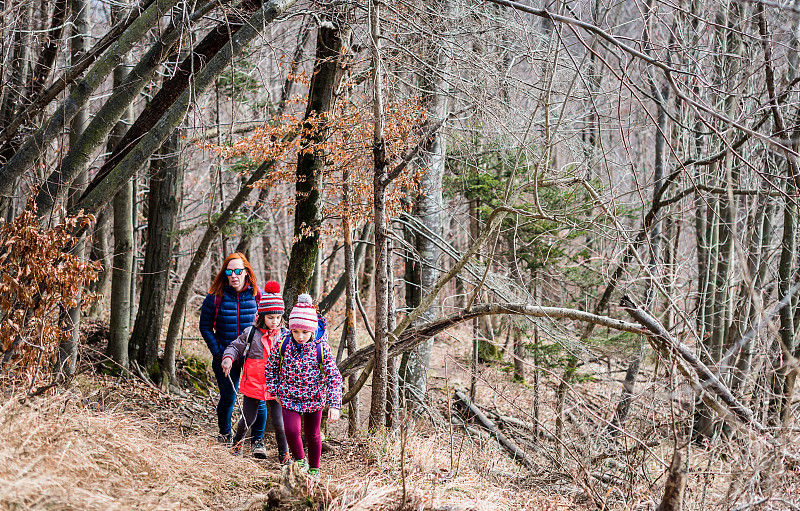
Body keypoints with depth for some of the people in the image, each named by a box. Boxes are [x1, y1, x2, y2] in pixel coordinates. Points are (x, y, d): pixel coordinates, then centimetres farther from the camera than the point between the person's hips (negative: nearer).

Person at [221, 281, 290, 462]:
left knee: (279, 423, -3)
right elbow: (235, 347, 6)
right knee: (248, 419, 11)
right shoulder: (251, 333, -3)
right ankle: (238, 441, 42)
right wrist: (228, 358, -12)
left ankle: (284, 454, 15)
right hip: (253, 386, 0)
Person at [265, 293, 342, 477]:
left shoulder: (322, 349, -18)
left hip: (314, 398, 0)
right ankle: (299, 461, 11)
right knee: (291, 430, -17)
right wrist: (274, 390, 4)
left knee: (313, 435, 12)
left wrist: (334, 405, -21)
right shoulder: (283, 344, -13)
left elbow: (334, 377, -15)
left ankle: (314, 469, 35)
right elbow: (271, 366, 5)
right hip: (290, 398, 0)